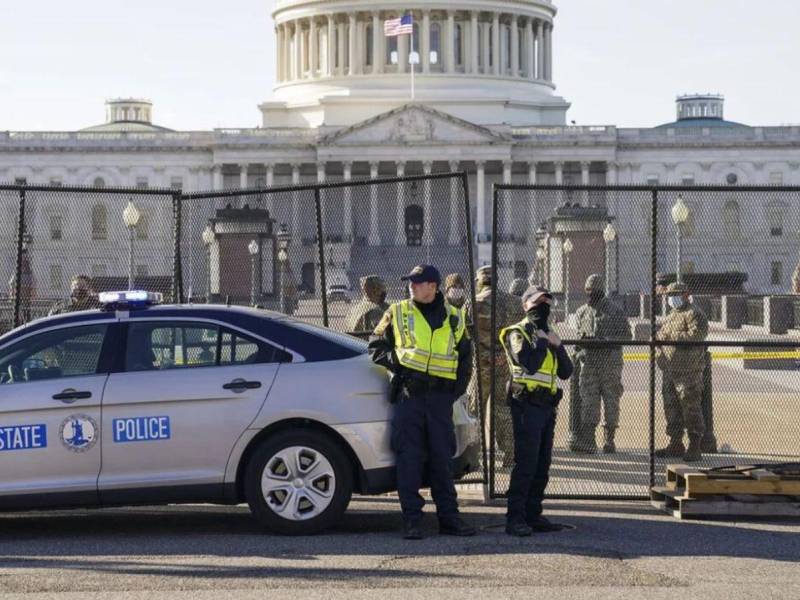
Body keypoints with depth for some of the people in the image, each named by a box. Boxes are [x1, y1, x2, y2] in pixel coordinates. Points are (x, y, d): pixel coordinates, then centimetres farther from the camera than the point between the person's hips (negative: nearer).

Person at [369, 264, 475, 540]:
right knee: (409, 457, -4)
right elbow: (376, 346, 12)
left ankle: (449, 517, 12)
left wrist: (458, 388, 7)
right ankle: (411, 520, -1)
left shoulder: (454, 318, 13)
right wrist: (394, 361, -6)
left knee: (442, 458, 6)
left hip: (441, 396, 1)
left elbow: (465, 357, 19)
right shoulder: (397, 313, 8)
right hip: (409, 393, -1)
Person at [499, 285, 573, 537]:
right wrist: (541, 342, -9)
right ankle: (515, 518, -12)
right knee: (525, 463, -12)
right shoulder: (518, 333, -3)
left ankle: (533, 515, 15)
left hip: (547, 406, 8)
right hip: (527, 405, -8)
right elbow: (528, 363, -22)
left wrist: (557, 345, 1)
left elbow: (566, 372, 14)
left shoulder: (547, 335, 21)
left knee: (542, 465, 9)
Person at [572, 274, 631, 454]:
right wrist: (579, 348, 1)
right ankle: (587, 440, -7)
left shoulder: (614, 311, -2)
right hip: (589, 363, 4)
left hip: (610, 363, -4)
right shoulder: (582, 312, 13)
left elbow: (626, 335, -5)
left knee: (611, 400, 1)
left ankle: (610, 441, 8)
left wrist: (604, 341, -16)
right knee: (588, 400, -4)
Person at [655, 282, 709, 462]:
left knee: (691, 406, -9)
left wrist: (673, 337, -18)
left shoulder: (693, 314, -6)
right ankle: (676, 443, 20)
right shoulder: (671, 316, 22)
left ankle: (695, 446, -6)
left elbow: (698, 334, -21)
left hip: (688, 371, -9)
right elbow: (661, 336, 29)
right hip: (670, 370, 9)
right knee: (671, 407, 12)